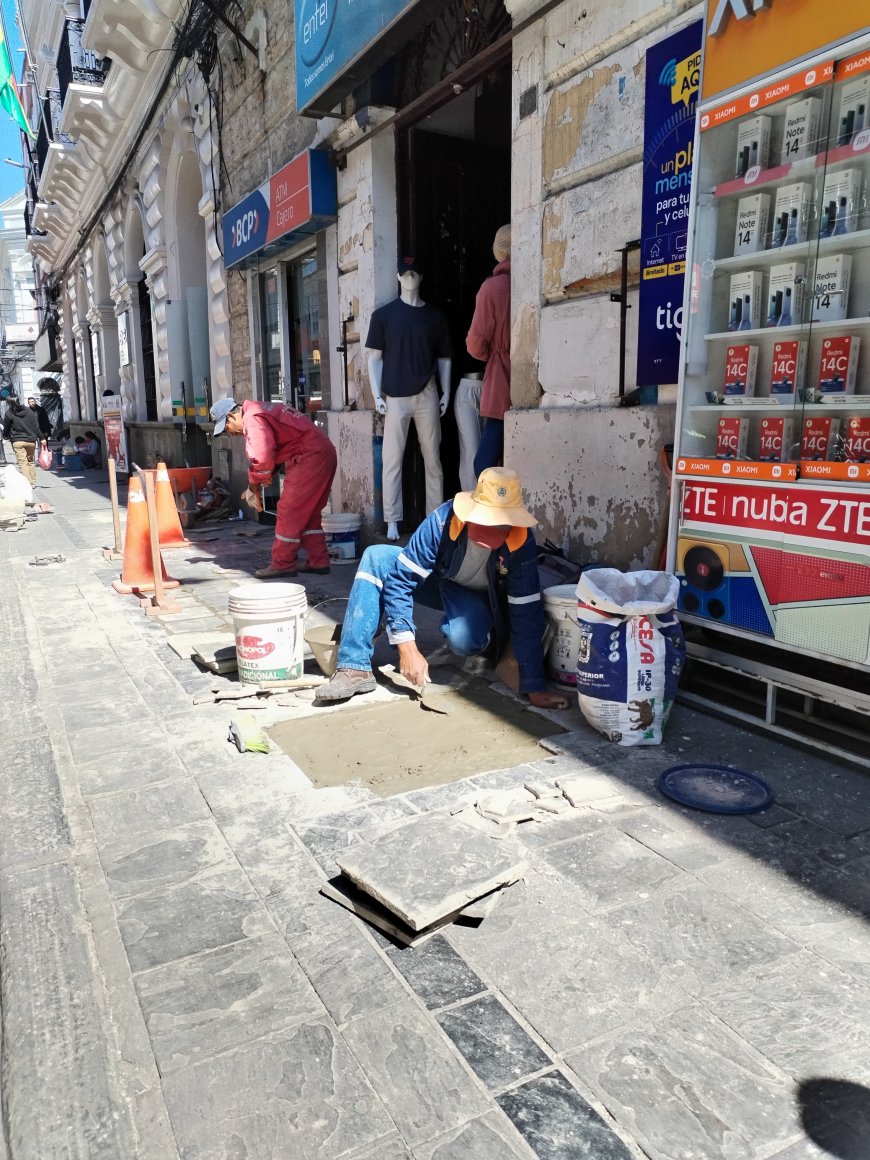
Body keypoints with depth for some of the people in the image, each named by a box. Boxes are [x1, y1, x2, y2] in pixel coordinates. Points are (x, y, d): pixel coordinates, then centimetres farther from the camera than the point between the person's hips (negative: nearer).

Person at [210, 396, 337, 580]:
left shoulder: (252, 420, -12)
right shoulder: (260, 412, 20)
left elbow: (261, 460, -21)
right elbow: (269, 453, 24)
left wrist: (254, 486, -4)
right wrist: (256, 485, 14)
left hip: (310, 457, -10)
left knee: (289, 511, -4)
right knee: (307, 512, 15)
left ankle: (282, 565, 3)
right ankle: (319, 562, 18)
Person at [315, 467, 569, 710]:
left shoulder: (521, 542, -32)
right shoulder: (443, 521, -32)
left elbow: (527, 613, -27)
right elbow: (400, 578, -28)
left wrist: (534, 687, -27)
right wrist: (407, 647, -35)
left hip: (482, 600, -2)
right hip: (438, 580, 2)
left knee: (462, 639, -37)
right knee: (376, 558, -22)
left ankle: (486, 641, 4)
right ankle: (355, 668, -23)